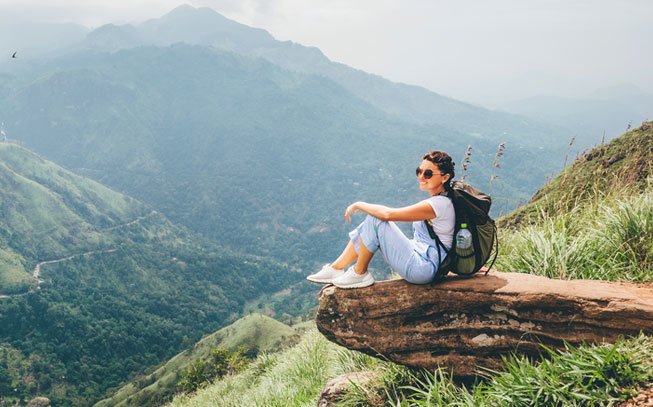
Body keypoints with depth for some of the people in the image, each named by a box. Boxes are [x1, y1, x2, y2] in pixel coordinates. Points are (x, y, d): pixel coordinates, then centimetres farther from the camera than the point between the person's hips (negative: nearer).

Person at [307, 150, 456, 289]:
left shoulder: (440, 204, -21)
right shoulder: (438, 200, 9)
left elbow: (387, 213, -24)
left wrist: (358, 205, -10)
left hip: (424, 269, -10)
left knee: (375, 219, -17)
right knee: (374, 217, 4)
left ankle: (359, 274, -2)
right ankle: (336, 268, 5)